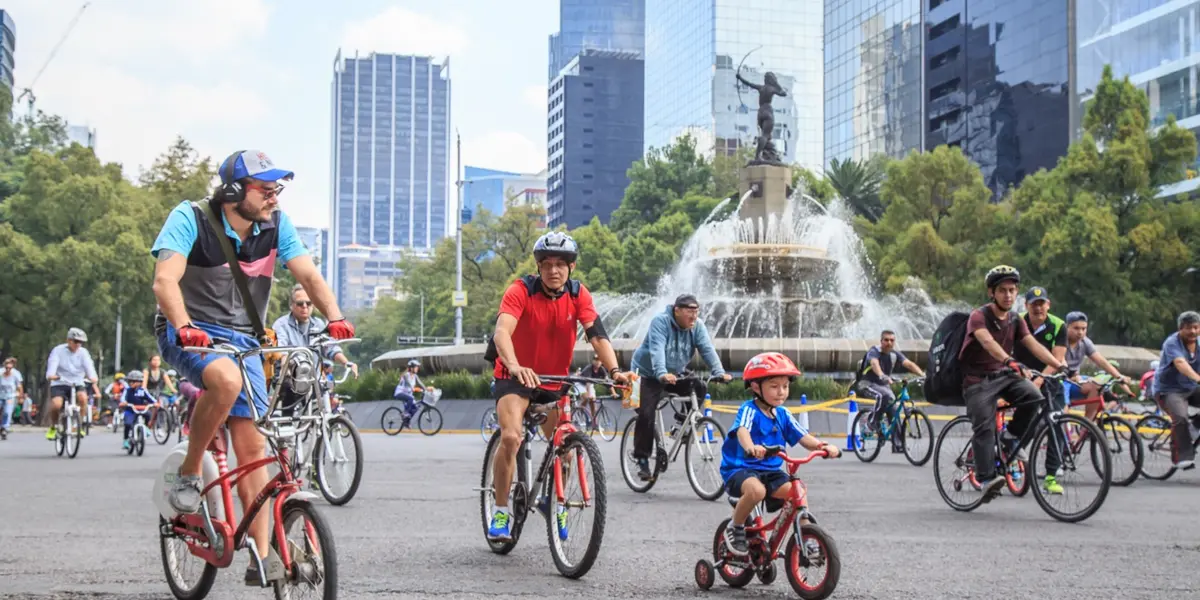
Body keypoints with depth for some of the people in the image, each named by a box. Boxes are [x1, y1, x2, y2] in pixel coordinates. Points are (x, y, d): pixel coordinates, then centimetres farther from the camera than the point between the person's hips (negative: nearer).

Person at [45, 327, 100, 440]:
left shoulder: (83, 353, 1)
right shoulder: (58, 350, -3)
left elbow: (89, 366, -14)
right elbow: (52, 364, -19)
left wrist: (93, 378, -35)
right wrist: (51, 375, -41)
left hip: (77, 384, 1)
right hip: (60, 384, -1)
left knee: (83, 397, -31)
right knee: (56, 404, -28)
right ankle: (53, 427, 2)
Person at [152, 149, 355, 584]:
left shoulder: (276, 225, -3)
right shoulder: (190, 219, -15)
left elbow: (308, 274, -8)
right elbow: (165, 279, -26)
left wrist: (334, 317, -27)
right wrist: (184, 327, -44)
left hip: (242, 340, 4)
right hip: (189, 333, -4)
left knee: (251, 446, -5)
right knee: (226, 378, -38)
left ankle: (263, 555, 0)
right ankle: (189, 474, -15)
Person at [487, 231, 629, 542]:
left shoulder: (578, 294, -10)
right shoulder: (521, 291, -20)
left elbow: (597, 334, -19)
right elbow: (502, 331, -35)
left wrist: (614, 371, -36)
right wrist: (515, 367, -54)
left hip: (555, 379, 4)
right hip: (516, 376, -4)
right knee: (511, 437, -24)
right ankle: (501, 511, -9)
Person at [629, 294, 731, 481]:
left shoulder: (697, 326, -10)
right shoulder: (660, 322, -24)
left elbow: (707, 349, -20)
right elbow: (656, 349, -37)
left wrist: (719, 372, -37)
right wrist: (662, 374, -53)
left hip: (675, 374, 5)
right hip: (649, 374, -5)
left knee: (699, 388, -20)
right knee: (646, 414, -16)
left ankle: (684, 417, 6)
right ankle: (642, 459, -5)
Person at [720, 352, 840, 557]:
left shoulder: (783, 415, 8)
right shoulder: (749, 410, -12)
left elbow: (802, 437, 1)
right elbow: (742, 430, -32)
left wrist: (822, 446, -21)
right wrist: (751, 447, -56)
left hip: (771, 471, 6)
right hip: (740, 469, -6)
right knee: (756, 490, -36)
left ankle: (807, 536, -2)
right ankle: (735, 528, -10)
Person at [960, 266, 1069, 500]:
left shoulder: (1016, 321, 7)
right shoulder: (979, 316, -12)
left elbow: (1033, 344, -5)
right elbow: (988, 342, -31)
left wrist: (1058, 364, -21)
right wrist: (1010, 362, -49)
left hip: (1004, 376, 5)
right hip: (978, 379, -5)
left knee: (1033, 395, -24)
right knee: (985, 427, -18)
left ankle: (1011, 436, -1)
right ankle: (986, 479, -19)